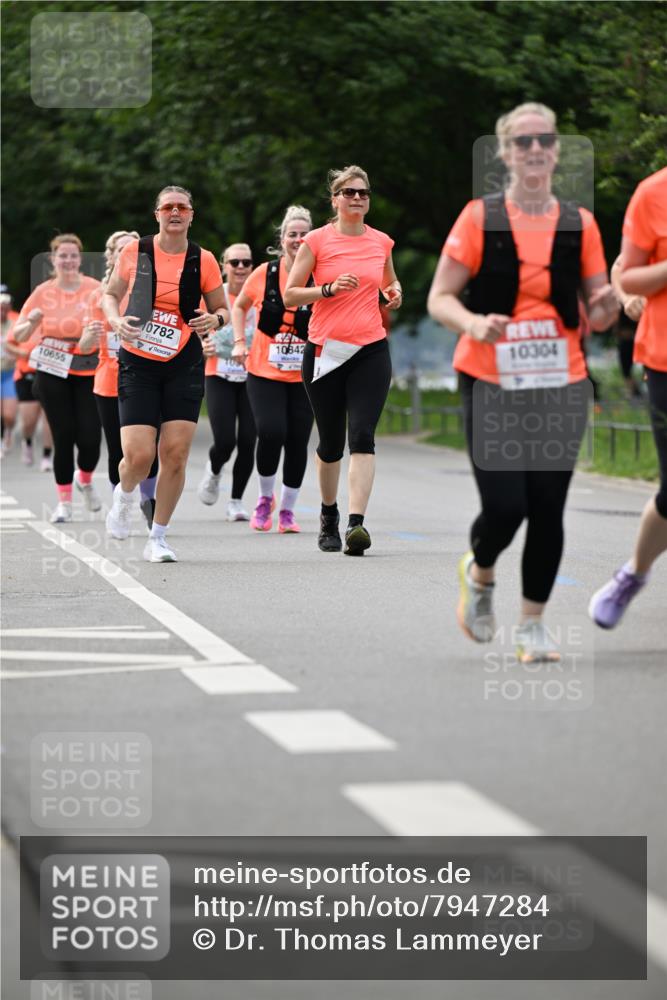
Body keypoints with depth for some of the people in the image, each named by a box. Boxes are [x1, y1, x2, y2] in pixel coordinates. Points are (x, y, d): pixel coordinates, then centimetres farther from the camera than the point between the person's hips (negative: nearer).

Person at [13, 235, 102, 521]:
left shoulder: (96, 289, -2)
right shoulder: (43, 292, 2)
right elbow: (19, 336, 5)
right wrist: (32, 321, -16)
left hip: (89, 373, -1)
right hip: (53, 374, 1)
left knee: (89, 438, -8)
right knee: (63, 436, -1)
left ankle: (85, 479, 26)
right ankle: (64, 501, 12)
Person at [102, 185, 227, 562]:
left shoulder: (203, 260, 0)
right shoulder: (135, 251, -1)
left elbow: (222, 309, 10)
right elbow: (110, 295, 12)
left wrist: (215, 319, -13)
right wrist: (116, 320, -9)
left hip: (184, 365, 1)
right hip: (138, 362, -1)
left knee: (176, 454, -5)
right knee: (138, 456, -11)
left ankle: (158, 538, 11)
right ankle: (124, 496, 26)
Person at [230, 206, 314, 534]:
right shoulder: (265, 273, -2)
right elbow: (239, 306, 15)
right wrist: (239, 341, 5)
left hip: (304, 375, 1)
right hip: (265, 372, -1)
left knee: (298, 442, 1)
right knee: (271, 433, -16)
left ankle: (287, 510, 18)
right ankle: (265, 498, 9)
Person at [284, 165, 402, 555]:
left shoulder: (381, 242, 8)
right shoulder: (317, 240, 0)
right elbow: (289, 295, 0)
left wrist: (394, 291, 4)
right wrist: (330, 289, -14)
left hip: (371, 350, 1)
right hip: (325, 351, -1)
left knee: (362, 436, -15)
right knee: (331, 442, 8)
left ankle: (356, 523, -22)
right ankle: (329, 515, 31)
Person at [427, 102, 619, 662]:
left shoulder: (580, 224, 6)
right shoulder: (480, 217, -1)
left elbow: (597, 314, 12)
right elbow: (439, 299, -2)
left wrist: (605, 310, -12)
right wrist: (473, 323, -22)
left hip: (560, 386, 2)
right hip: (491, 385, -2)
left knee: (548, 510, 0)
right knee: (504, 507, -10)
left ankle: (533, 623, 16)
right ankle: (479, 575, 24)